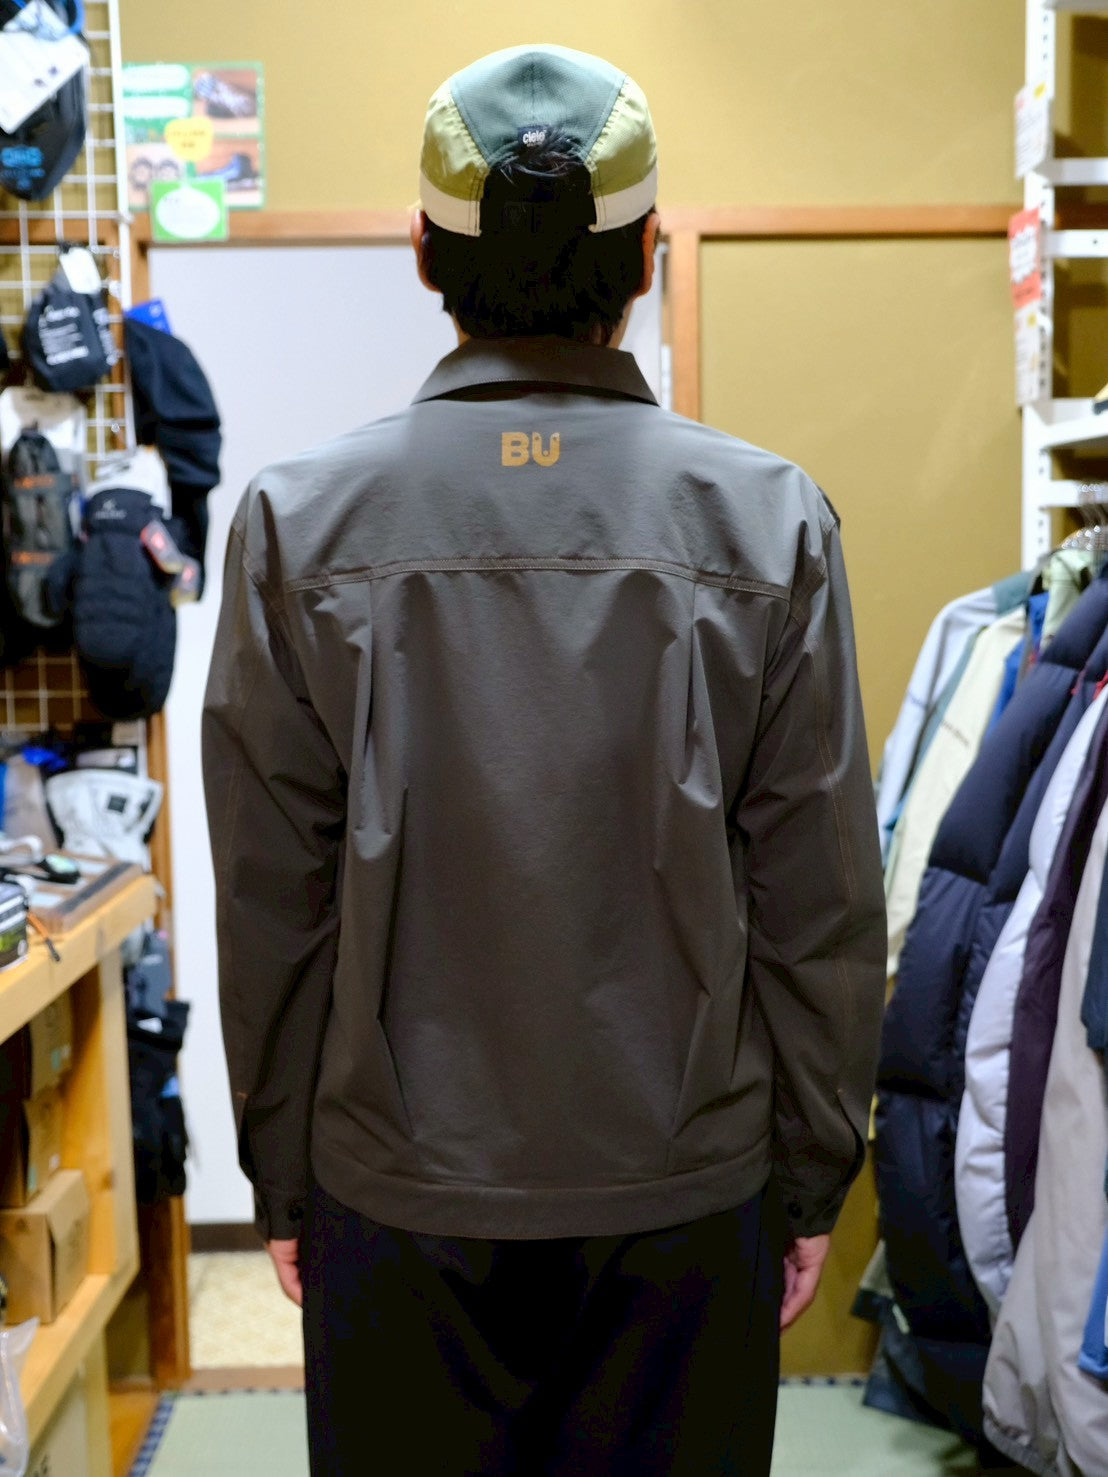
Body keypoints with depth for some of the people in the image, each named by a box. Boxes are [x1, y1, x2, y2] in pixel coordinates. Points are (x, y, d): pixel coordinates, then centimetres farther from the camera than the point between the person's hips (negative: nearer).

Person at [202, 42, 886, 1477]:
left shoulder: (297, 519, -8)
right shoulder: (770, 522, -8)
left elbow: (270, 902, -5)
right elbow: (821, 906, -5)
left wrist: (282, 1181, 7)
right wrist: (813, 1181, 7)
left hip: (400, 1195, 0)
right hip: (688, 1193, 1)